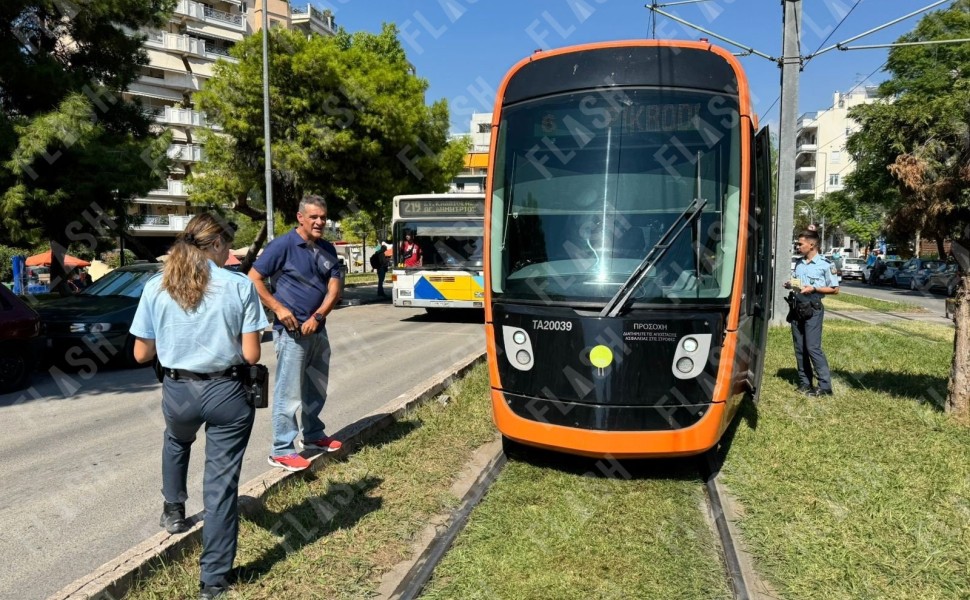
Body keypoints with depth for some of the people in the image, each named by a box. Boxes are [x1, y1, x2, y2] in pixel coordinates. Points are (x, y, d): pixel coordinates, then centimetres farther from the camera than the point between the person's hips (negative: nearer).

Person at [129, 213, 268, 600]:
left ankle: (173, 511, 50)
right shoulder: (239, 286, -10)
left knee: (177, 440, 38)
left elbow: (142, 354, 4)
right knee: (221, 484, 6)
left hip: (177, 392, 3)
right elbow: (251, 355, -10)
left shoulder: (155, 287, -2)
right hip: (226, 393, -3)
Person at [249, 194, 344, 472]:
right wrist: (278, 308, -17)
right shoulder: (283, 245, -11)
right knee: (289, 393, -3)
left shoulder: (328, 250, 7)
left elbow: (334, 288, 2)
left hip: (318, 330, 7)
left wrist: (317, 317, -13)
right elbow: (253, 279, -10)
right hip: (291, 331, -7)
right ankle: (282, 450, 7)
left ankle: (313, 435, 36)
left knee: (317, 389, 19)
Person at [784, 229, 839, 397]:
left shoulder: (825, 265, -8)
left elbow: (835, 289, -4)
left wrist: (814, 288, -16)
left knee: (813, 347, -11)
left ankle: (825, 386, -5)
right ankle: (804, 383, 15)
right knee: (799, 348, 8)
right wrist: (790, 285, 2)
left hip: (813, 309, -7)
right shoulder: (798, 263, 11)